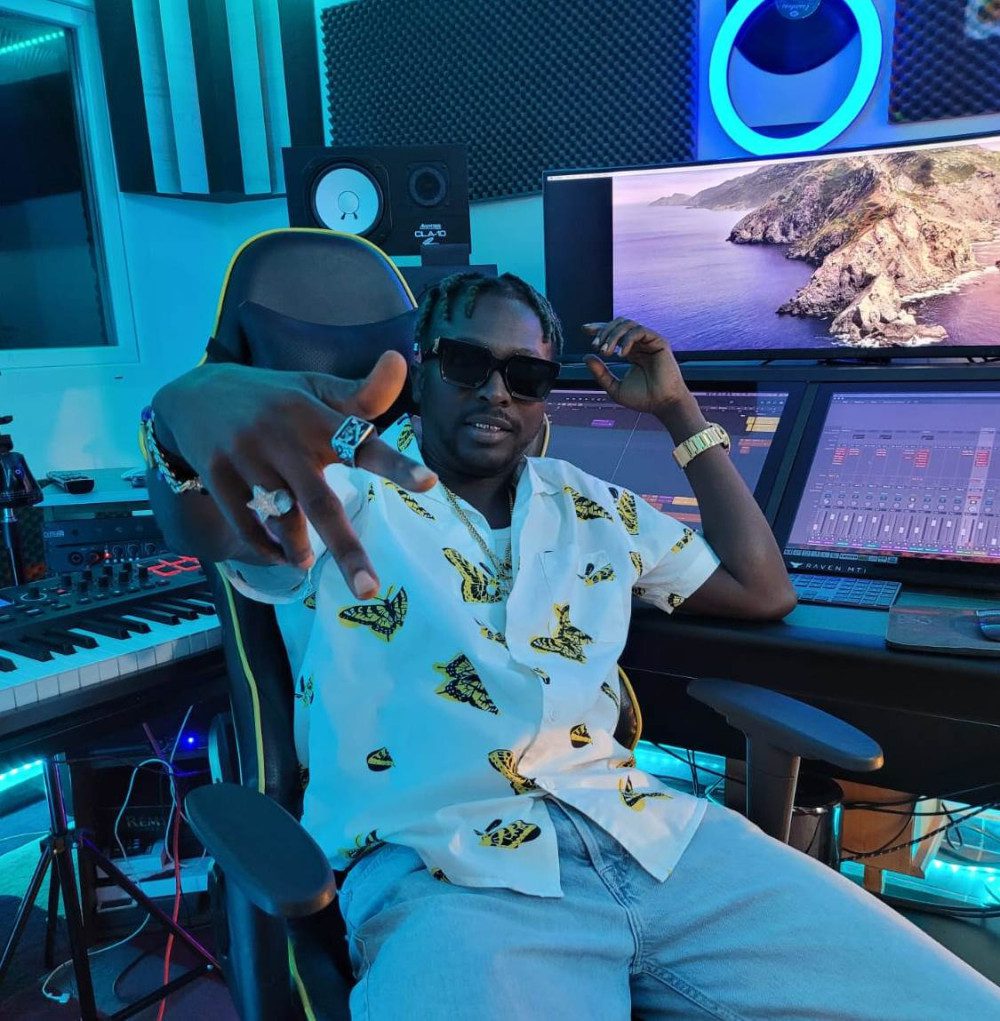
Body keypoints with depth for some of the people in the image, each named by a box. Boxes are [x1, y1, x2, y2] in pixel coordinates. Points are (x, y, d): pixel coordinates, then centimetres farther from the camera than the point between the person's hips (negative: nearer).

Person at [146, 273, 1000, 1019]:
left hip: (647, 833, 5)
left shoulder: (592, 507, 19)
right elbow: (203, 525, -17)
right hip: (444, 870, -4)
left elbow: (762, 591, 20)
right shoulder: (344, 488, 4)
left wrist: (677, 410, 17)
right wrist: (198, 406, -42)